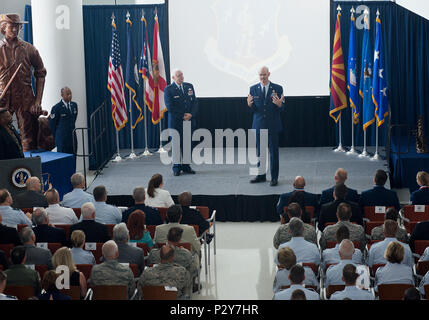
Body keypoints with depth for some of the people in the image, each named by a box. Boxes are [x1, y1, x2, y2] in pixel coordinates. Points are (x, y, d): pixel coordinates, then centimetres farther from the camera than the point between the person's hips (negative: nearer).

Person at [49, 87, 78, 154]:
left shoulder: (74, 105, 7)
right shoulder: (56, 108, -11)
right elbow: (52, 124, -2)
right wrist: (57, 137, 8)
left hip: (73, 137, 6)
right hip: (62, 140, -6)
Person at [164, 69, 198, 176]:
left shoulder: (189, 86, 10)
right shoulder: (168, 89, -4)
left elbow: (195, 102, 8)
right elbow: (170, 107, -10)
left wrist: (191, 114, -8)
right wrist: (182, 115, -12)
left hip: (189, 120, 4)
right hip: (175, 122, -4)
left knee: (188, 144, 5)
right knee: (176, 145, 0)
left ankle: (186, 166, 14)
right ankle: (176, 167, 8)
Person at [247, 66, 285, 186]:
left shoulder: (277, 89, -1)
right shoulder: (253, 89, 5)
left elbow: (282, 108, -2)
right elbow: (253, 109, 3)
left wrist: (279, 104, -25)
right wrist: (250, 105, -19)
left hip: (273, 126, -2)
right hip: (258, 125, 2)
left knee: (273, 152, 1)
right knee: (259, 152, 9)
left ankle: (274, 177, 7)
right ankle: (261, 174, 21)